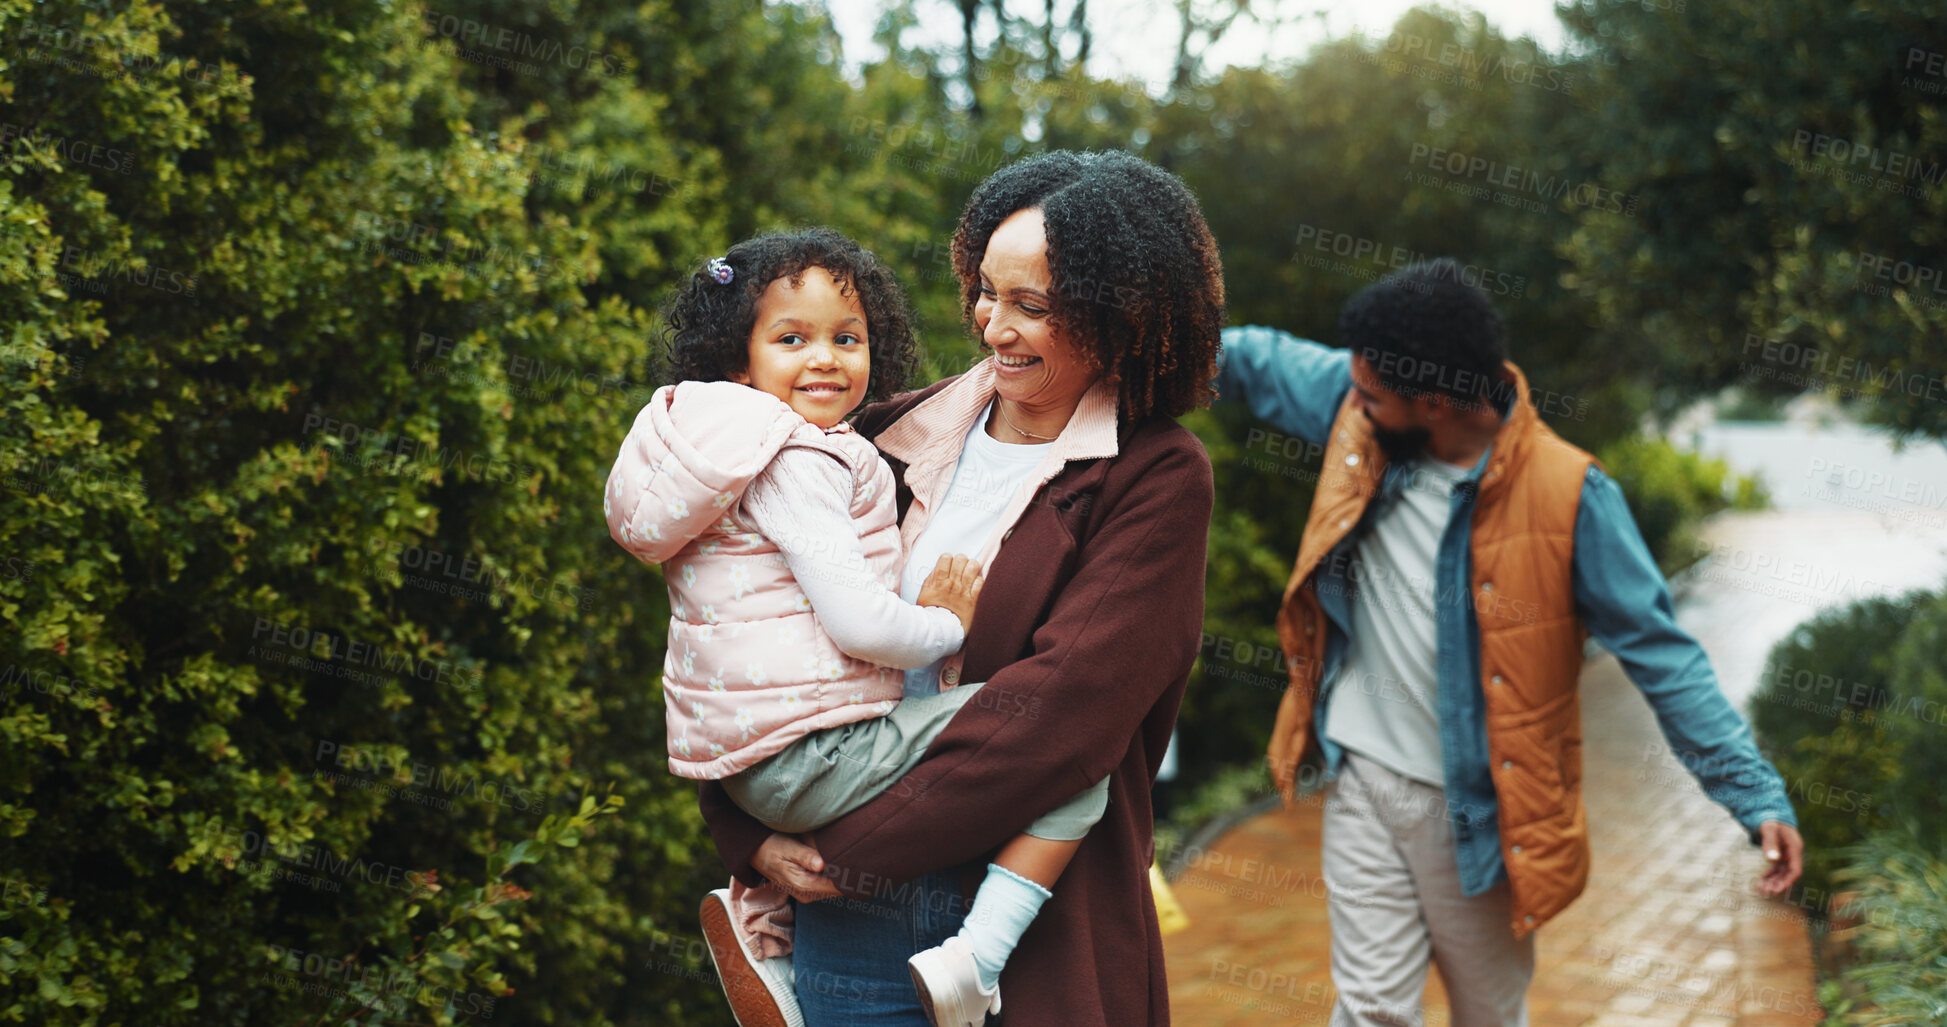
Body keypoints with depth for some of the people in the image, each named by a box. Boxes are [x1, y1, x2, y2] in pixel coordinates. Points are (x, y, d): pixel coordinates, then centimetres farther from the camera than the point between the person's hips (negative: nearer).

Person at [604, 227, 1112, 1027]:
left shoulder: (744, 450, 17)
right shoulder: (800, 461, -14)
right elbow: (858, 623, -20)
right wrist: (948, 624, -4)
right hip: (811, 757, -10)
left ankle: (762, 911, 27)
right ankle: (974, 960, -16)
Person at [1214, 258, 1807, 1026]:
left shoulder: (1566, 493, -19)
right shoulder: (1358, 416, -7)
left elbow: (1658, 651, -15)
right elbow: (1254, 358, 12)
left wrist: (1755, 792, -18)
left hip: (1479, 806, -3)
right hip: (1362, 784, 3)